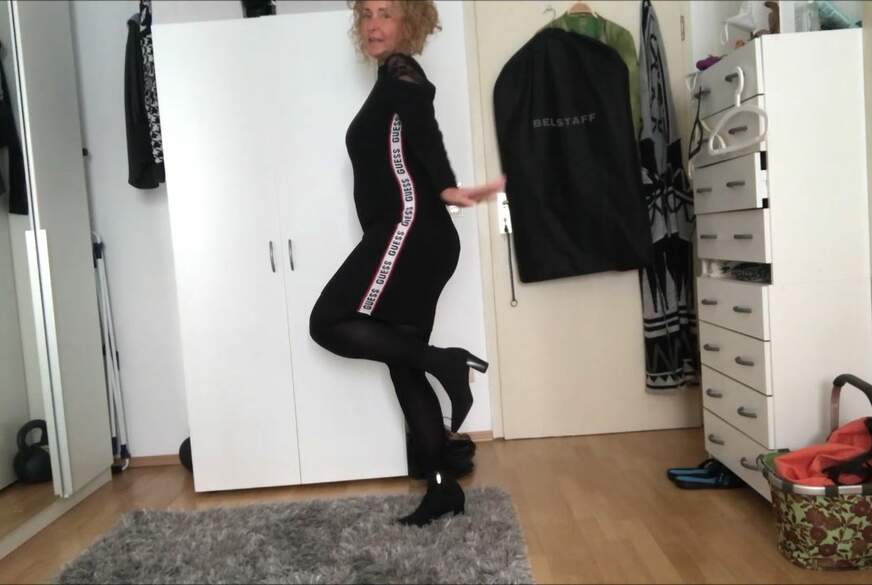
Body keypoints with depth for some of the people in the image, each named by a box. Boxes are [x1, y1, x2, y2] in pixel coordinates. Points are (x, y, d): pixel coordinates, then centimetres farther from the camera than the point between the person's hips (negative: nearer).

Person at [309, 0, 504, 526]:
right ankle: (443, 487, 11)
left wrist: (447, 188, -36)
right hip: (409, 237, 10)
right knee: (404, 369, 7)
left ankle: (444, 360, -10)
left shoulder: (400, 73, -1)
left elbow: (424, 125, -21)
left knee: (328, 323, -8)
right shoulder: (393, 84, 25)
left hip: (410, 228, -9)